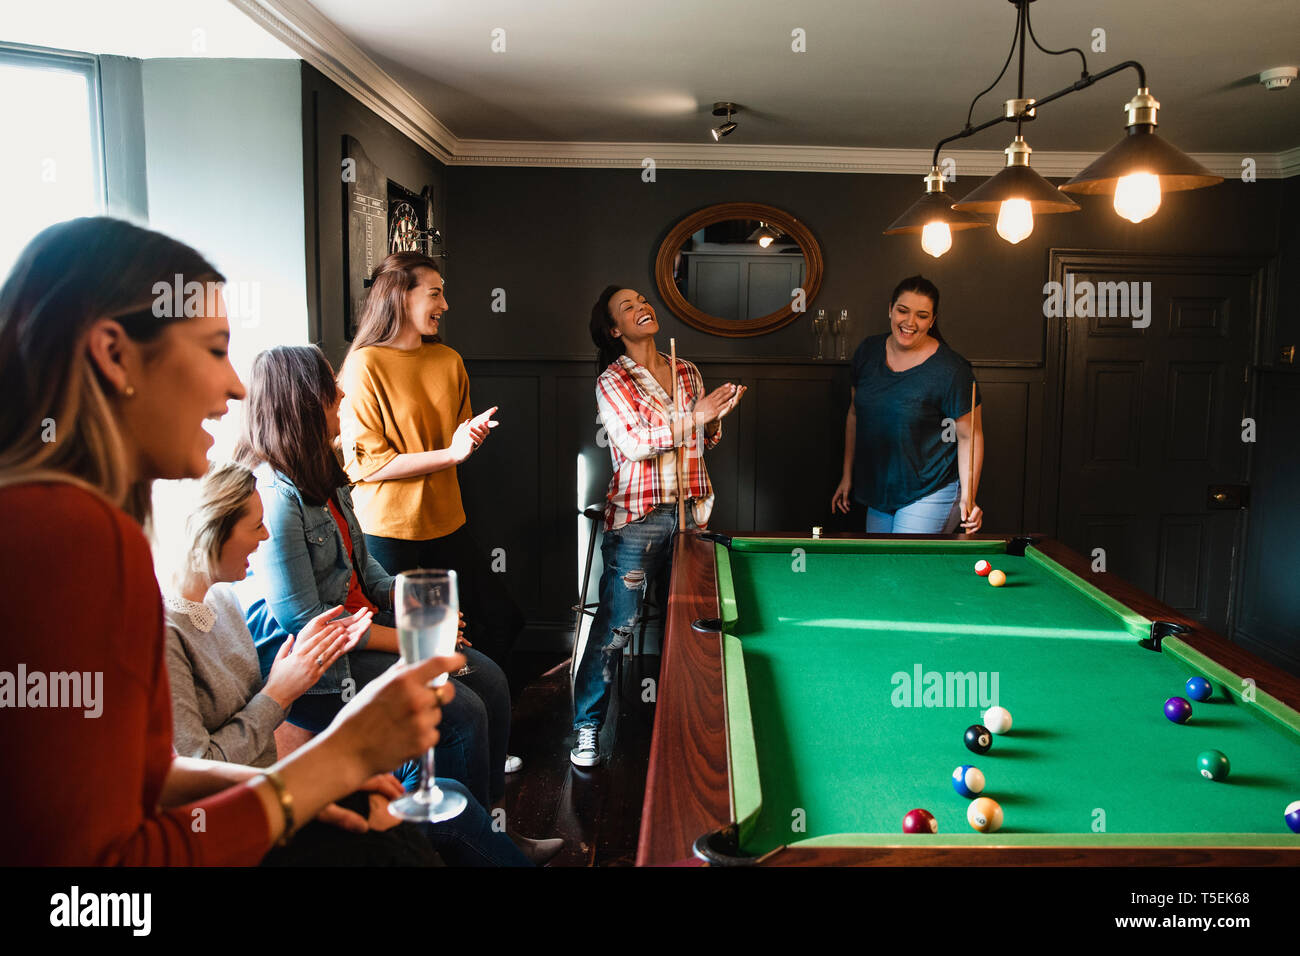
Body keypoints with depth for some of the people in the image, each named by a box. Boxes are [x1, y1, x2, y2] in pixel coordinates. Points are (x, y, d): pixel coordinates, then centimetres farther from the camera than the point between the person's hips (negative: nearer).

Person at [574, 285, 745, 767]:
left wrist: (717, 416, -2)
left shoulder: (688, 372, 12)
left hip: (689, 511, 5)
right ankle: (587, 727, 10)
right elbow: (635, 444, -17)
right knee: (616, 623, -3)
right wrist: (693, 416, -19)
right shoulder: (612, 381, -4)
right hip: (636, 516, -5)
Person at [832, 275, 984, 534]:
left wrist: (968, 498, -19)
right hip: (878, 492, 6)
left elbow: (969, 436, -11)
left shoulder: (951, 370, -16)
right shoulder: (868, 351, 1)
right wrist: (848, 474, 12)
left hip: (929, 494, -6)